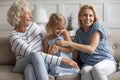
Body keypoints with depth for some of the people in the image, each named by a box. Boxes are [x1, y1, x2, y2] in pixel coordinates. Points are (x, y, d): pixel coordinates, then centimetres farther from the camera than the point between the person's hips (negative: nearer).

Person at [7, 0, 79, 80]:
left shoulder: (33, 25, 3)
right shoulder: (14, 36, -16)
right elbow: (33, 54, -26)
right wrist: (61, 60, -30)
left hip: (38, 64, 3)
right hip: (22, 66, -3)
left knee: (29, 68, -35)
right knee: (35, 55, -37)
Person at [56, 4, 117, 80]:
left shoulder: (97, 26, -4)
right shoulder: (78, 32, 11)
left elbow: (91, 49, -16)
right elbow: (75, 55, 10)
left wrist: (69, 43, -18)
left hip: (106, 61, -3)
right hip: (88, 64, 3)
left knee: (96, 69, -37)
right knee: (85, 71, -34)